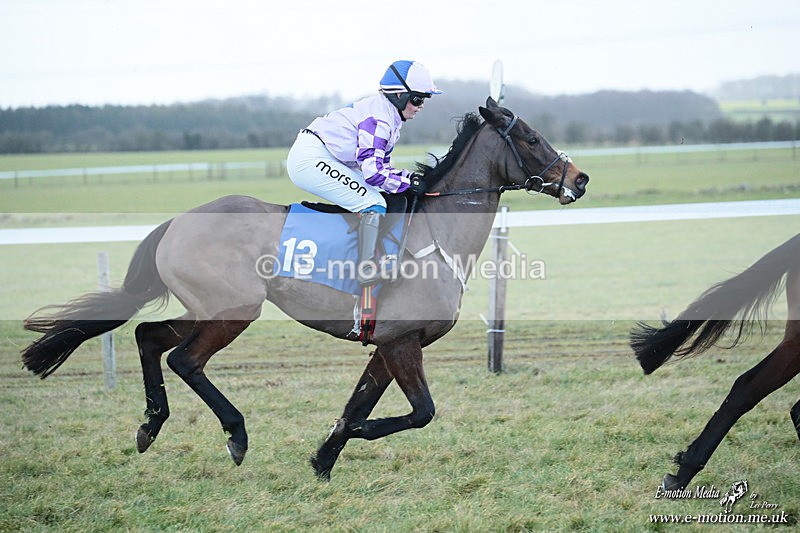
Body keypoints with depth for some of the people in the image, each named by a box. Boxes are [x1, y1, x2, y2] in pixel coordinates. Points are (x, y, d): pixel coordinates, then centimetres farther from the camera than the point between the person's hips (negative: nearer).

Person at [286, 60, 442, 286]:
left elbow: (381, 165, 17)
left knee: (376, 198, 14)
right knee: (374, 205, -16)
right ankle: (367, 268, -23)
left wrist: (411, 177, 3)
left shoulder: (389, 116, 14)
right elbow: (373, 172, -23)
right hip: (311, 159, -11)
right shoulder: (379, 118, -18)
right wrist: (409, 183, -12)